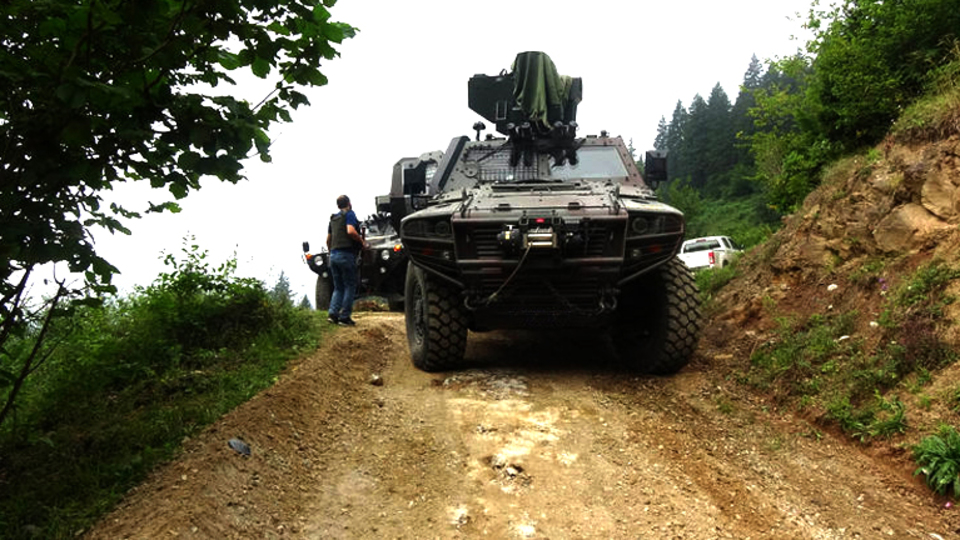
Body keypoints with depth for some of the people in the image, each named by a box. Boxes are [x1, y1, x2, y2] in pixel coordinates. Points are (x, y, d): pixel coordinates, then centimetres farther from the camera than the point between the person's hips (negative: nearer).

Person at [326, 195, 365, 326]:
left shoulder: (333, 218, 20)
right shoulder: (349, 214, -2)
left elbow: (328, 240, 23)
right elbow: (351, 231, -19)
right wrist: (361, 240, -4)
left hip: (334, 255, 7)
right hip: (346, 254, -7)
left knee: (338, 287, 12)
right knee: (350, 286, -1)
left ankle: (332, 313, -3)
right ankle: (344, 317, -5)